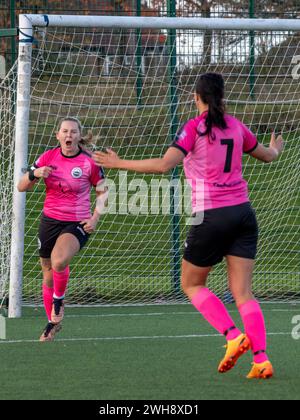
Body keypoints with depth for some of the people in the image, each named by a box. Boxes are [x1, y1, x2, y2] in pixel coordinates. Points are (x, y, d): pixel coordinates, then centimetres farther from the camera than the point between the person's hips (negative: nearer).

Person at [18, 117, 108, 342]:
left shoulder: (89, 161, -8)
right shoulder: (48, 157, -1)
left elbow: (103, 191, 5)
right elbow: (21, 187, 1)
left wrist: (95, 217, -8)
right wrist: (34, 174, -19)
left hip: (77, 224, -4)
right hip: (50, 221, 4)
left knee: (59, 262, -31)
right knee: (48, 274, 11)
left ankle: (58, 299, -1)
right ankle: (53, 323, 31)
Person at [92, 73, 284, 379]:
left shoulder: (194, 128, -7)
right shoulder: (236, 127, 8)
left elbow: (163, 165, -19)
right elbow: (267, 156, 26)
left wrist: (119, 163, -12)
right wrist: (275, 149, 50)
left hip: (211, 216, -5)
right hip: (243, 213, 5)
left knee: (191, 285, 13)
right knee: (243, 293, 3)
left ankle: (233, 336, -6)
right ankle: (261, 358, -12)